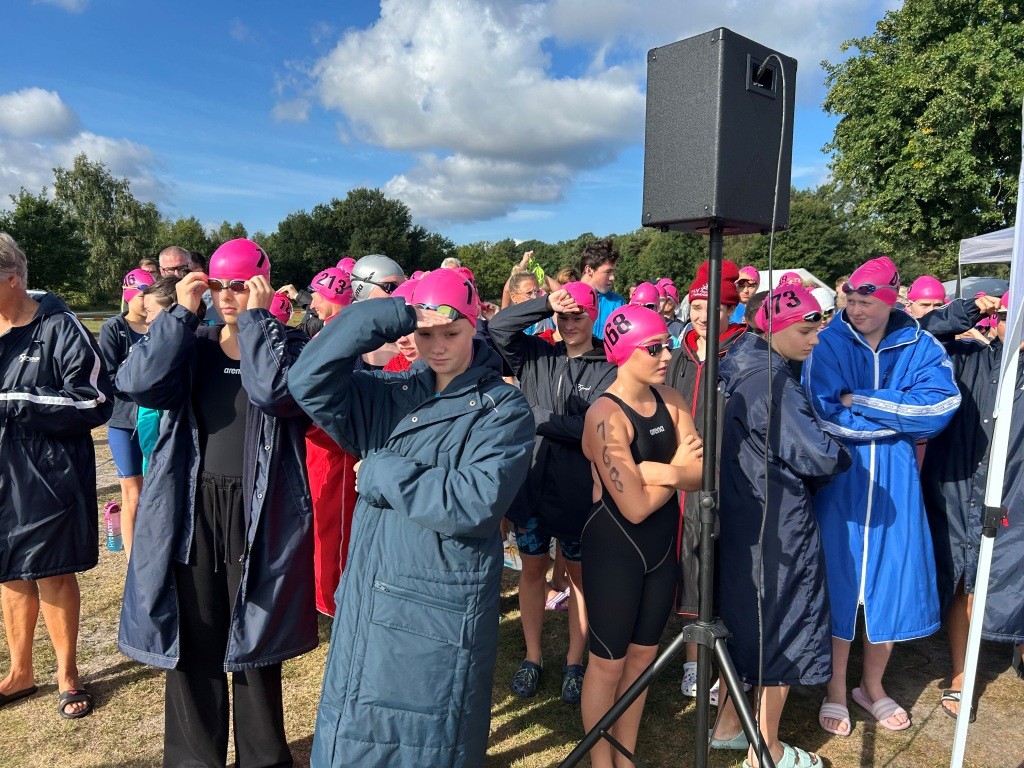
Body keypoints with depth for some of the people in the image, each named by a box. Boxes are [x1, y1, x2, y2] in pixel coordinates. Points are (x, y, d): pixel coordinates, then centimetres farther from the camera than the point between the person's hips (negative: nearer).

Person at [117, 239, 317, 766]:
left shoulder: (287, 344, -1)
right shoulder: (191, 345, 8)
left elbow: (274, 392, -23)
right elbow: (138, 384, -11)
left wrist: (257, 318, -16)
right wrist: (181, 313, -10)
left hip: (259, 515, -2)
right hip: (189, 513, 3)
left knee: (253, 643, 11)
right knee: (191, 643, 12)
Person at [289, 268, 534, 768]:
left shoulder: (503, 411, -9)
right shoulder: (389, 394, 4)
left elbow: (474, 502, -22)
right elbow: (310, 381, -12)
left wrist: (382, 474, -14)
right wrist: (392, 317, -17)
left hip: (442, 612, -4)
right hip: (368, 598, 5)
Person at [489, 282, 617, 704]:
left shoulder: (607, 370, -7)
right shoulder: (537, 356, 4)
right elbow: (497, 327, -8)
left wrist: (541, 417, -18)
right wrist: (546, 303, -16)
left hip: (577, 491, -3)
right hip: (531, 483, 3)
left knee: (579, 574, 13)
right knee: (532, 568, 14)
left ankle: (574, 662, 29)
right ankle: (532, 657, 31)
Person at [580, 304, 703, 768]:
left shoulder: (670, 400, 1)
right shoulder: (605, 415, -22)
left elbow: (701, 475, -7)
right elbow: (635, 507, -24)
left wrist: (659, 471, -25)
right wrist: (677, 469, -10)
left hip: (662, 545, 7)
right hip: (614, 547, -7)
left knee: (642, 656, 19)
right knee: (608, 663, 9)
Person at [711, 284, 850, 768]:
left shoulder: (741, 371, 7)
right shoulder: (772, 382, -22)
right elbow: (820, 456, -23)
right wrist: (839, 458, -2)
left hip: (740, 520, 9)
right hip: (778, 526, -9)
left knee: (745, 620, 21)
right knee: (784, 628, 8)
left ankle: (727, 726, 36)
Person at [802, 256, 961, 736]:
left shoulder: (920, 346, 1)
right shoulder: (828, 344, -7)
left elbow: (942, 406, -16)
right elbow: (827, 418, -18)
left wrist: (862, 401, -20)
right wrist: (901, 417, -12)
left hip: (894, 482, 3)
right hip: (839, 481, -2)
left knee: (890, 583, 12)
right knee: (838, 582, 6)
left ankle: (872, 686, 36)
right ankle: (836, 690, 27)